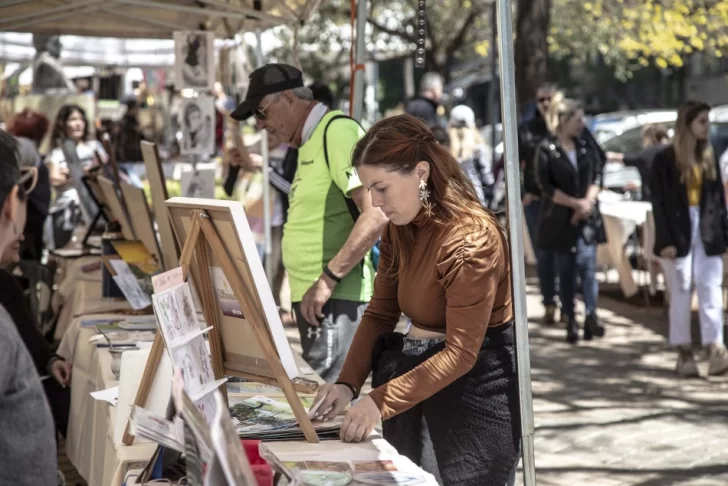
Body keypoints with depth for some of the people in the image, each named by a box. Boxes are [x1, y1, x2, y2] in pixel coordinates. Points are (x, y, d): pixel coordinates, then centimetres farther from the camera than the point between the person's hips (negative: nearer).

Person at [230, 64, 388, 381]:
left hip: (333, 298, -10)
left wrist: (328, 278, -19)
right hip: (311, 297, 10)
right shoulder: (309, 144, 19)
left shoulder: (338, 131, -10)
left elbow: (377, 214, -21)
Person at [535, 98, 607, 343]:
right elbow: (546, 186, -10)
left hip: (587, 217, 3)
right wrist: (576, 203, -13)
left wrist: (588, 202, -8)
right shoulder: (546, 149, -7)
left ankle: (591, 316, -7)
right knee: (566, 271, 4)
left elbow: (597, 174, 7)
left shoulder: (584, 146, 7)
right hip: (560, 219, -3)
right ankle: (570, 320, 10)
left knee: (588, 266, -6)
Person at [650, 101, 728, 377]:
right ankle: (684, 353, 10)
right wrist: (665, 240, -13)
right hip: (678, 233, -4)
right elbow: (659, 202, -7)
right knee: (680, 294, 3)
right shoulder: (665, 159, -4)